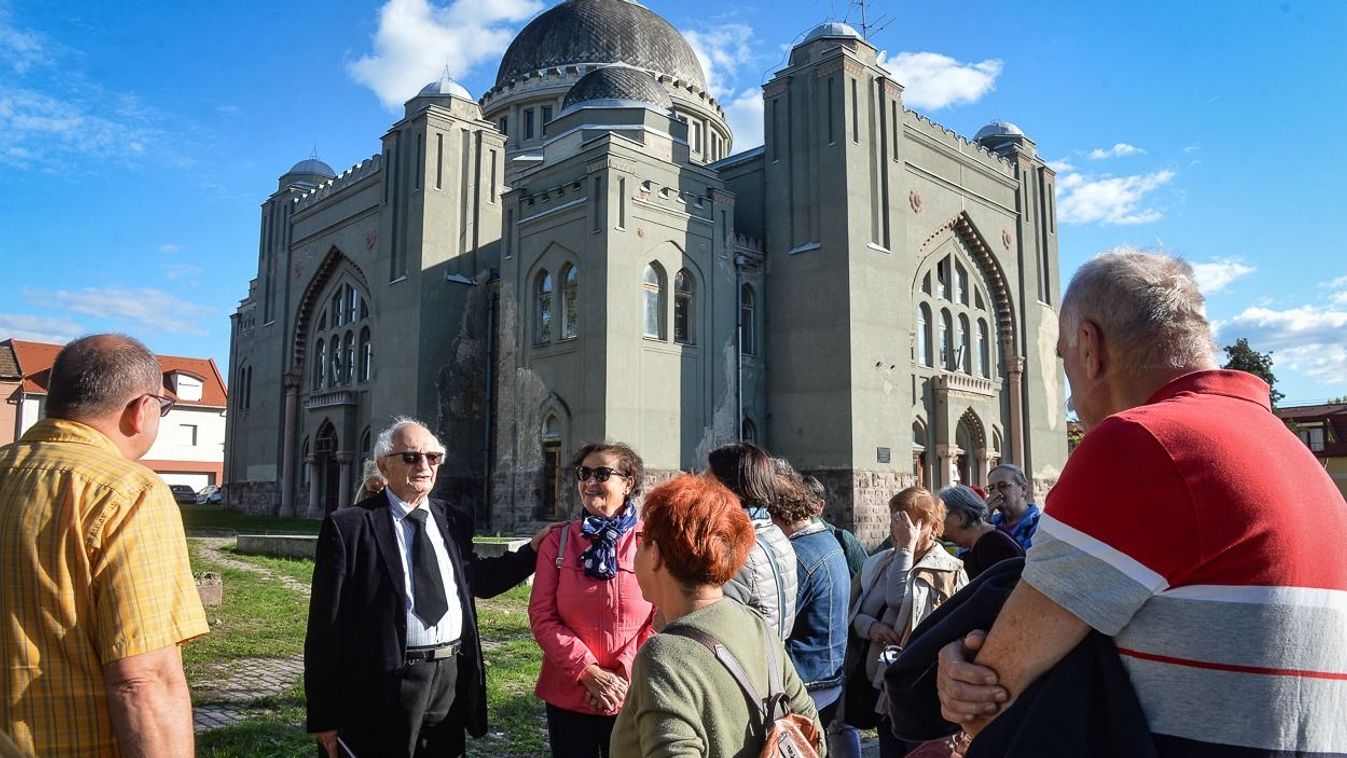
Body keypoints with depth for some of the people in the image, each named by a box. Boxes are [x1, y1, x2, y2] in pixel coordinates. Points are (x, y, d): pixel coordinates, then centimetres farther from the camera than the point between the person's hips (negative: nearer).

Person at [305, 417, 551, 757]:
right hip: (385, 687, -5)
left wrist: (533, 550, 10)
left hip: (452, 680, 5)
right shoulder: (349, 526, -8)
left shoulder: (453, 521, 7)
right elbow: (327, 625, -8)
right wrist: (325, 714, -8)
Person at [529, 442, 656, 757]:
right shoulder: (557, 541, 1)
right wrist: (589, 673, -12)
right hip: (567, 695, 2)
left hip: (631, 698, -2)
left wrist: (624, 675, -13)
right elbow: (542, 616, -3)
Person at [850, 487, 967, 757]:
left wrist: (906, 548, -20)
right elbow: (853, 612, 8)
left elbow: (899, 600, -26)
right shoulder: (878, 563, 6)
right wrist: (870, 626, -13)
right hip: (883, 686, 6)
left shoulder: (948, 571, -12)